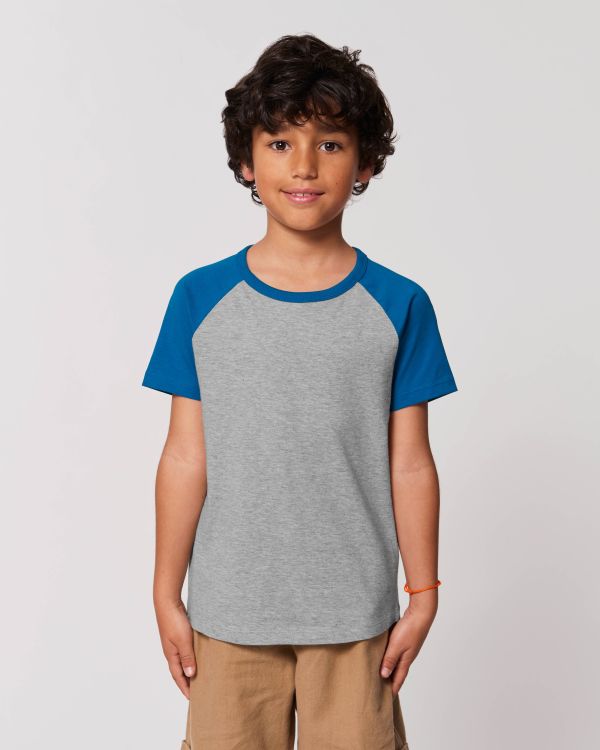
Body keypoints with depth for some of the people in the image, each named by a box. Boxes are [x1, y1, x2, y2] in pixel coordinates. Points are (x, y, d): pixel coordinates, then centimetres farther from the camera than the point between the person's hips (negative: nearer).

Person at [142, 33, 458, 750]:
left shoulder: (398, 305, -3)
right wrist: (167, 593, 3)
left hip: (354, 612, 0)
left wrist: (423, 596, 3)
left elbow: (410, 465, 0)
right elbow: (186, 457, 0)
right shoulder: (201, 298, -3)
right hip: (229, 611, 1)